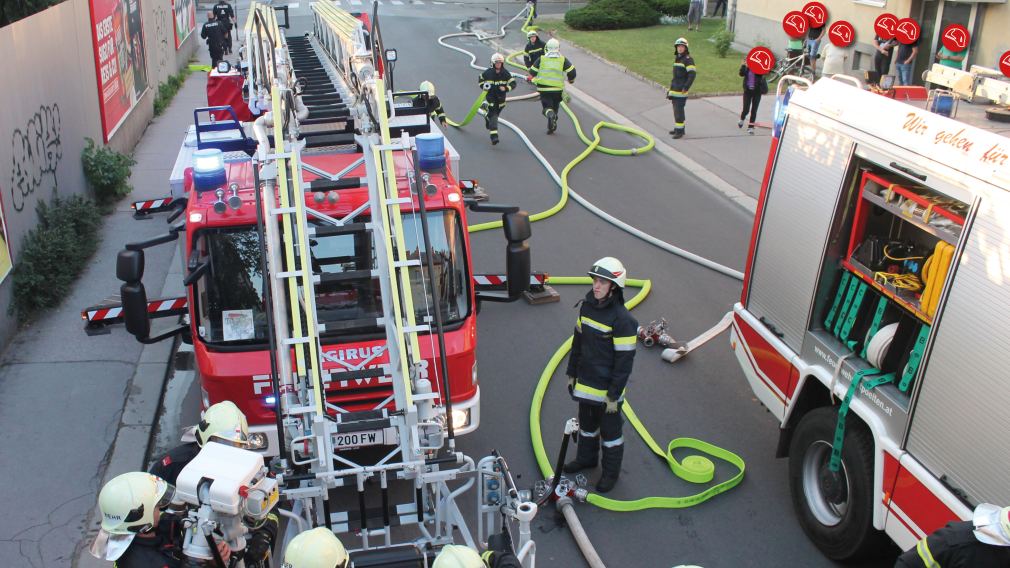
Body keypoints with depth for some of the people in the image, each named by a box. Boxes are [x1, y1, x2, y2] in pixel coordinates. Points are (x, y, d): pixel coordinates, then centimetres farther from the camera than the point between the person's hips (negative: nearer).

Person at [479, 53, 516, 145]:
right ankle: (494, 136, -16)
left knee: (495, 114, 17)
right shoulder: (488, 72, -8)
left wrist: (506, 88, -22)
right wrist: (483, 86, -10)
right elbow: (480, 80, 9)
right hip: (490, 96, -3)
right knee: (493, 115, -13)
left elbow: (513, 84, -5)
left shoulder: (506, 73, -6)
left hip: (501, 97, 3)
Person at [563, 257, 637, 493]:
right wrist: (572, 373, 13)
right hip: (586, 383, 7)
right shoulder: (587, 307, -1)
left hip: (607, 387, -7)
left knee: (610, 431, 11)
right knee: (586, 423, 25)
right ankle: (586, 457, 48)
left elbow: (624, 360, -20)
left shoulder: (622, 319, -23)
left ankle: (611, 472, 30)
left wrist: (614, 395, -18)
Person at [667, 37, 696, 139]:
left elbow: (692, 74, -18)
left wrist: (686, 87, -22)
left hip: (681, 90, -9)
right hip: (675, 89, 9)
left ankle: (680, 131, -10)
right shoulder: (677, 58, 17)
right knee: (676, 109, 13)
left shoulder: (688, 59, -11)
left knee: (679, 110, -11)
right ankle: (677, 128, 22)